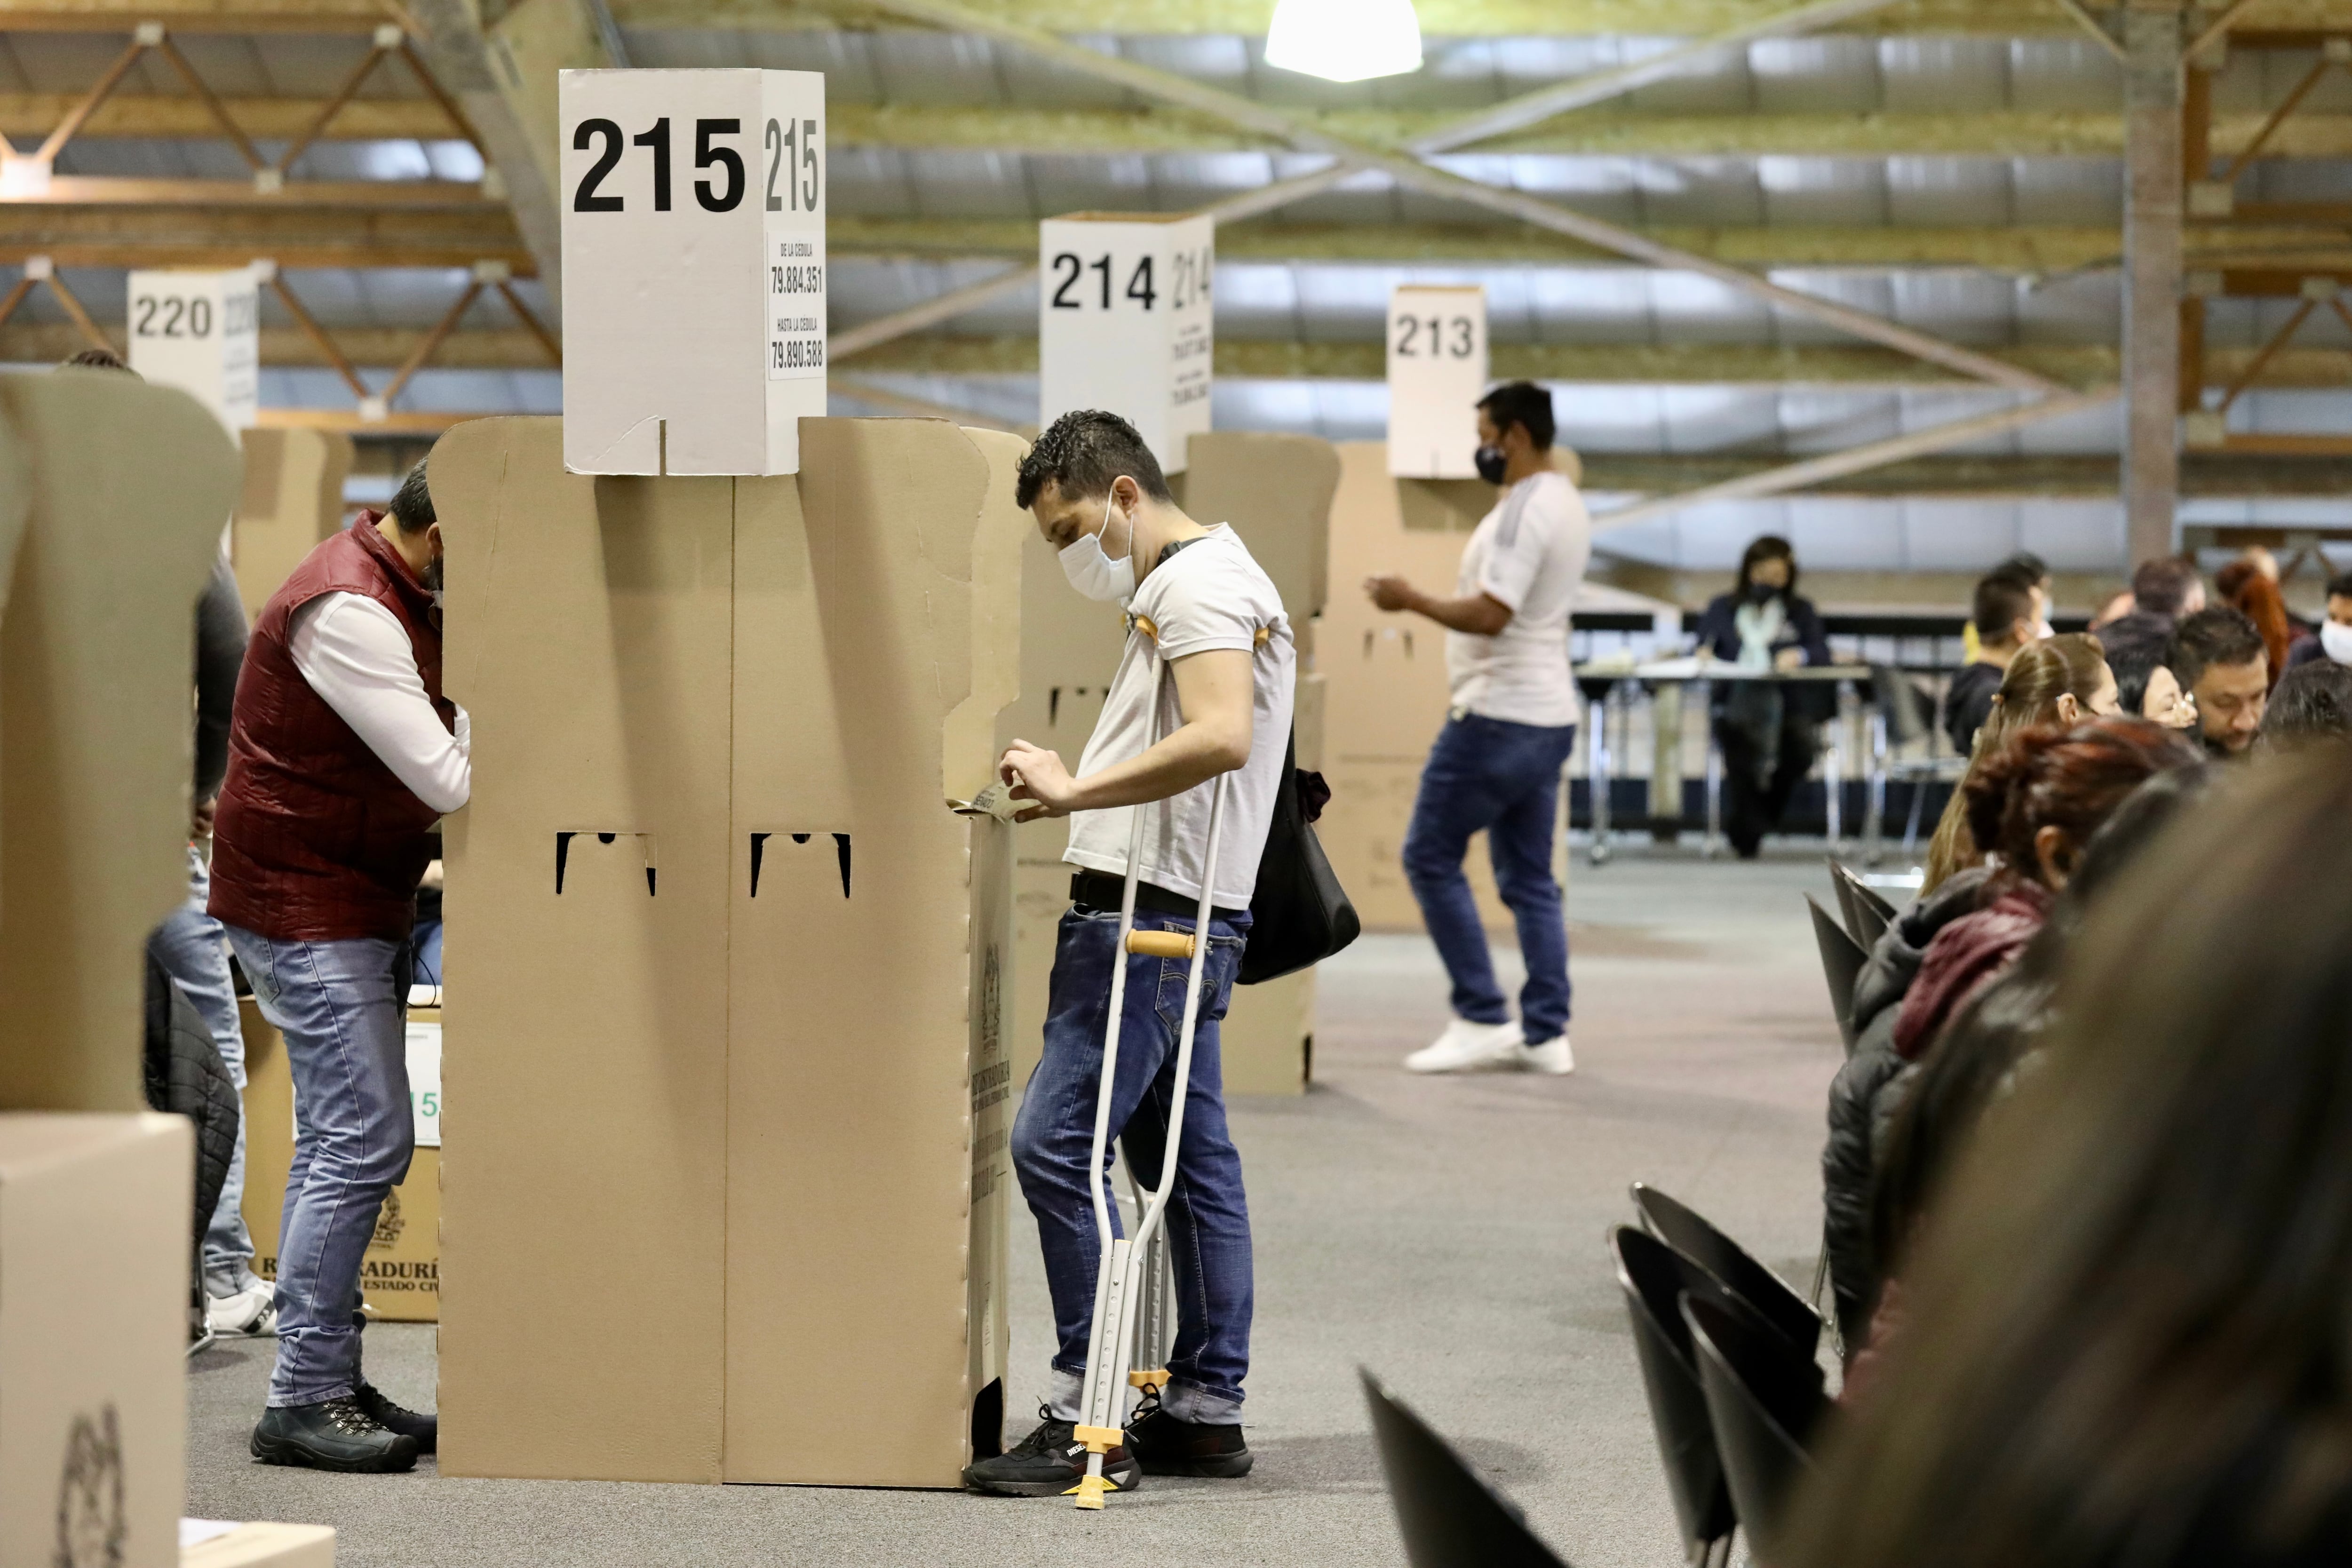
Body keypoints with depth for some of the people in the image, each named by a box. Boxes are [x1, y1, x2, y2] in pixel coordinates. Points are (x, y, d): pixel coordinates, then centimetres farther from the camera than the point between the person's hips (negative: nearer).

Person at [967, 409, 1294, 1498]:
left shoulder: (1200, 584, -11)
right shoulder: (1181, 588, 23)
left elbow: (1220, 737, -26)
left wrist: (1079, 789, -24)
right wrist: (1073, 796, 18)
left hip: (1152, 913, -11)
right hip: (1174, 917, 11)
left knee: (1055, 1142, -12)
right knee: (1187, 1158, 11)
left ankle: (1089, 1419, -11)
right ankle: (1206, 1409, 15)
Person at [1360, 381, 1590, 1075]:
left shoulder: (1524, 510, -16)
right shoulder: (1569, 507, 15)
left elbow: (1491, 614, -24)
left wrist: (1411, 599, -14)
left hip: (1499, 718, -10)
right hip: (1550, 717, 10)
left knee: (1432, 859, -2)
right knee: (1529, 879, 11)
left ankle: (1482, 1019, -5)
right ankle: (1545, 1033, 8)